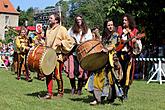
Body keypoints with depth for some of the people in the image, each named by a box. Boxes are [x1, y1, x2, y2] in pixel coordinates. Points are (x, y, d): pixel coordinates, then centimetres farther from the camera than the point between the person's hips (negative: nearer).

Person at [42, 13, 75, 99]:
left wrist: (61, 42, -17)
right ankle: (49, 93, 8)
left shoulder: (62, 29, -3)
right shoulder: (48, 29, 18)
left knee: (57, 74, -3)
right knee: (48, 74, 2)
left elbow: (70, 41, -4)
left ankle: (60, 92, 15)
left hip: (58, 55, -6)